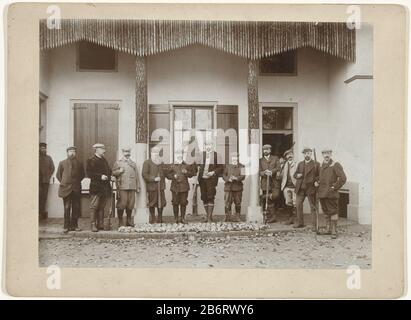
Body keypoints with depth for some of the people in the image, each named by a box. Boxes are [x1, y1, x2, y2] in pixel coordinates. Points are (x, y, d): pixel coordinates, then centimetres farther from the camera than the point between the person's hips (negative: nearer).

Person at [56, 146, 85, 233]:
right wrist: (63, 183, 7)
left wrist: (77, 181, 9)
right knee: (67, 208, -3)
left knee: (76, 208, 2)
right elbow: (58, 175, 14)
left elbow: (82, 175, 19)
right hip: (66, 188, -1)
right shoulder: (62, 163, 9)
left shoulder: (79, 164, 12)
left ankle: (74, 226, 10)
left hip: (76, 189, 2)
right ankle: (66, 226, 3)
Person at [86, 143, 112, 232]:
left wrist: (109, 176, 7)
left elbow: (108, 171, 28)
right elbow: (89, 173, -13)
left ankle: (100, 224, 15)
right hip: (96, 187, -7)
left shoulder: (104, 160, 20)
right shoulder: (91, 161, -3)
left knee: (102, 207, 10)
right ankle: (93, 225, 0)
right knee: (94, 207, -4)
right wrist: (100, 176, -20)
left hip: (105, 187, 7)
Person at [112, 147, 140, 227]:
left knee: (131, 204, 3)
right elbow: (113, 173, 7)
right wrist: (119, 171, -13)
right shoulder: (118, 162, 10)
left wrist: (138, 187, 12)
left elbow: (136, 176, 17)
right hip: (122, 187, -3)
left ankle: (129, 221, 16)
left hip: (132, 187, 3)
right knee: (121, 204, -5)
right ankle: (120, 221, 7)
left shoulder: (133, 164, 19)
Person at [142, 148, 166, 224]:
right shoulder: (147, 162, 0)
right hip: (152, 186, -5)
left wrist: (163, 184, 14)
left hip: (160, 186, 5)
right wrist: (153, 179, -15)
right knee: (152, 203, 2)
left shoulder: (161, 163, 20)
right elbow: (144, 174, -8)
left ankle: (160, 219, 18)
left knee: (161, 202, 5)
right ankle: (153, 219, 14)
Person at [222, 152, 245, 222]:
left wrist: (236, 178, -20)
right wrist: (228, 179, -12)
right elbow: (224, 175, 7)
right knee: (227, 203, -4)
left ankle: (237, 217, 18)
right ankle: (228, 217, 3)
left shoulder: (241, 166, 7)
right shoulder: (227, 166, 12)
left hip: (238, 187, 0)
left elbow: (243, 176, -3)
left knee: (238, 203, 5)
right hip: (228, 187, 0)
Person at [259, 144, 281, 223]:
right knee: (269, 201, 2)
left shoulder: (275, 158, 11)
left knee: (275, 195, -20)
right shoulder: (260, 160, 12)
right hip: (265, 183, 0)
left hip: (274, 182, 0)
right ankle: (272, 217, 11)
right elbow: (260, 172, 2)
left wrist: (271, 171, -19)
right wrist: (265, 173, -19)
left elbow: (278, 168, -2)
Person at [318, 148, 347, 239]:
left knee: (333, 212, -2)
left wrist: (335, 187, -14)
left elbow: (343, 178, -17)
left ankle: (334, 231, 5)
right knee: (326, 212, 15)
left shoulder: (335, 165, -8)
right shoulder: (321, 166, 13)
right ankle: (328, 229, 26)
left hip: (331, 194, -7)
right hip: (322, 194, 7)